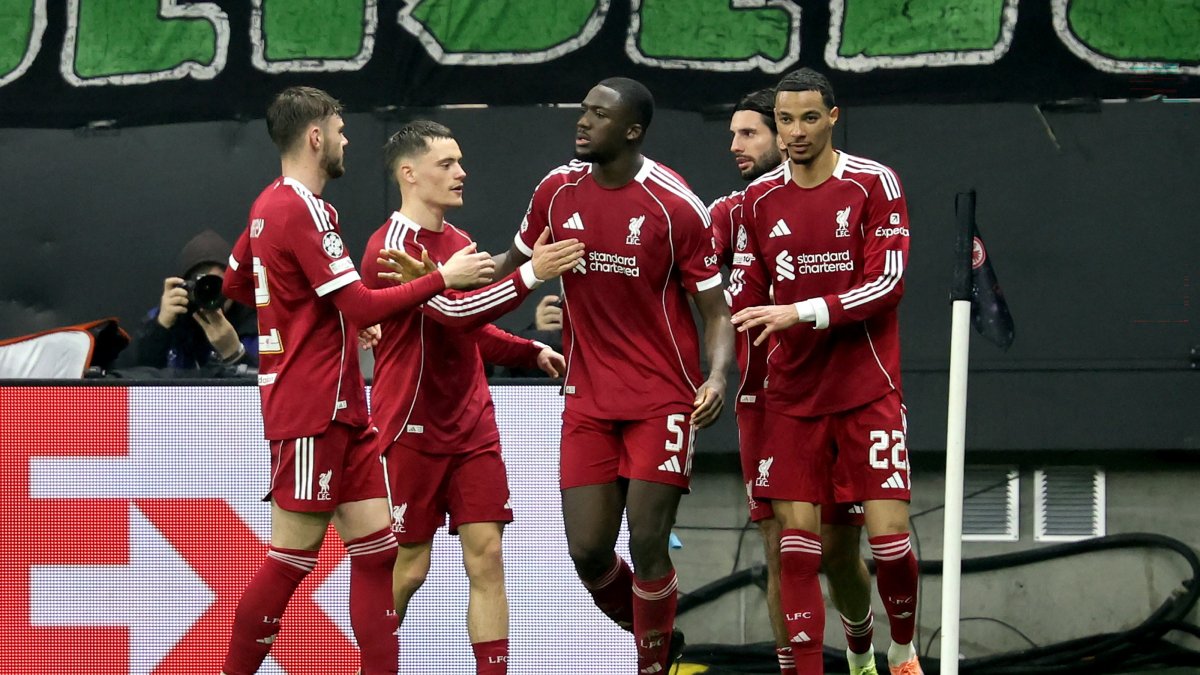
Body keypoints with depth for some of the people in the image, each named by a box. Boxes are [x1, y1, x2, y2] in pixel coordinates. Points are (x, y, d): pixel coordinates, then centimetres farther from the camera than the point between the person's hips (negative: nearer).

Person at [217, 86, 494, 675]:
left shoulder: (271, 205, 13)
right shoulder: (301, 211, -16)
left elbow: (233, 284, 28)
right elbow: (361, 306, -20)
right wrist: (443, 278, -16)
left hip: (339, 412, 10)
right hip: (310, 413, -10)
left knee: (375, 547, 5)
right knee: (292, 559, -5)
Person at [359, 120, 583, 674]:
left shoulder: (458, 242, 12)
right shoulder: (394, 247, -14)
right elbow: (453, 311, -27)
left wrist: (532, 352, 6)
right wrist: (528, 275, -33)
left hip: (470, 425, 7)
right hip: (411, 428, -7)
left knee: (486, 555, -3)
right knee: (408, 569, 0)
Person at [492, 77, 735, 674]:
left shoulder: (676, 207, -11)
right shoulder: (559, 191, 2)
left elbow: (716, 310, -7)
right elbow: (515, 264, 20)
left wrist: (717, 376, -24)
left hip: (662, 399, -4)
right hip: (588, 397, 4)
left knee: (646, 545, -9)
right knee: (588, 551, -1)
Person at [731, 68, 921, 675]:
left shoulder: (874, 183, -5)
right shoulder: (760, 199, 6)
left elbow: (889, 283, -12)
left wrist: (802, 313, -19)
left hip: (867, 390, -3)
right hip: (792, 392, 3)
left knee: (888, 533, -7)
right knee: (796, 539, -6)